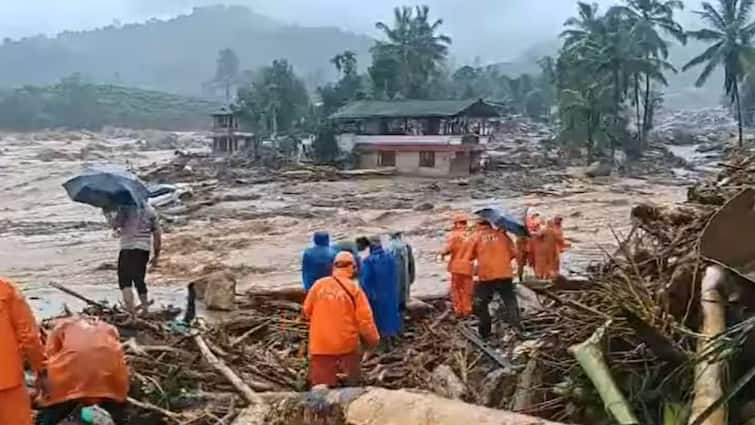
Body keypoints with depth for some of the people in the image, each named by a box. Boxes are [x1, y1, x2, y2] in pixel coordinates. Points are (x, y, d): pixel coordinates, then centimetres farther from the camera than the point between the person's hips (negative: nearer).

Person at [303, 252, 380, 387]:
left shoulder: (319, 285, -3)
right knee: (351, 383, 17)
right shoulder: (354, 288, -8)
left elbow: (307, 311, 7)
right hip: (347, 344, -1)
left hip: (320, 345, 1)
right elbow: (364, 318, -10)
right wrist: (374, 339, 5)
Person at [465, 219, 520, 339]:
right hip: (504, 275, 1)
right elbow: (513, 252, 8)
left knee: (481, 303, 13)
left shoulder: (476, 236, 3)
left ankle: (485, 331, 13)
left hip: (486, 276, -1)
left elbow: (470, 257, 5)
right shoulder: (502, 234, 8)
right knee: (510, 302, 7)